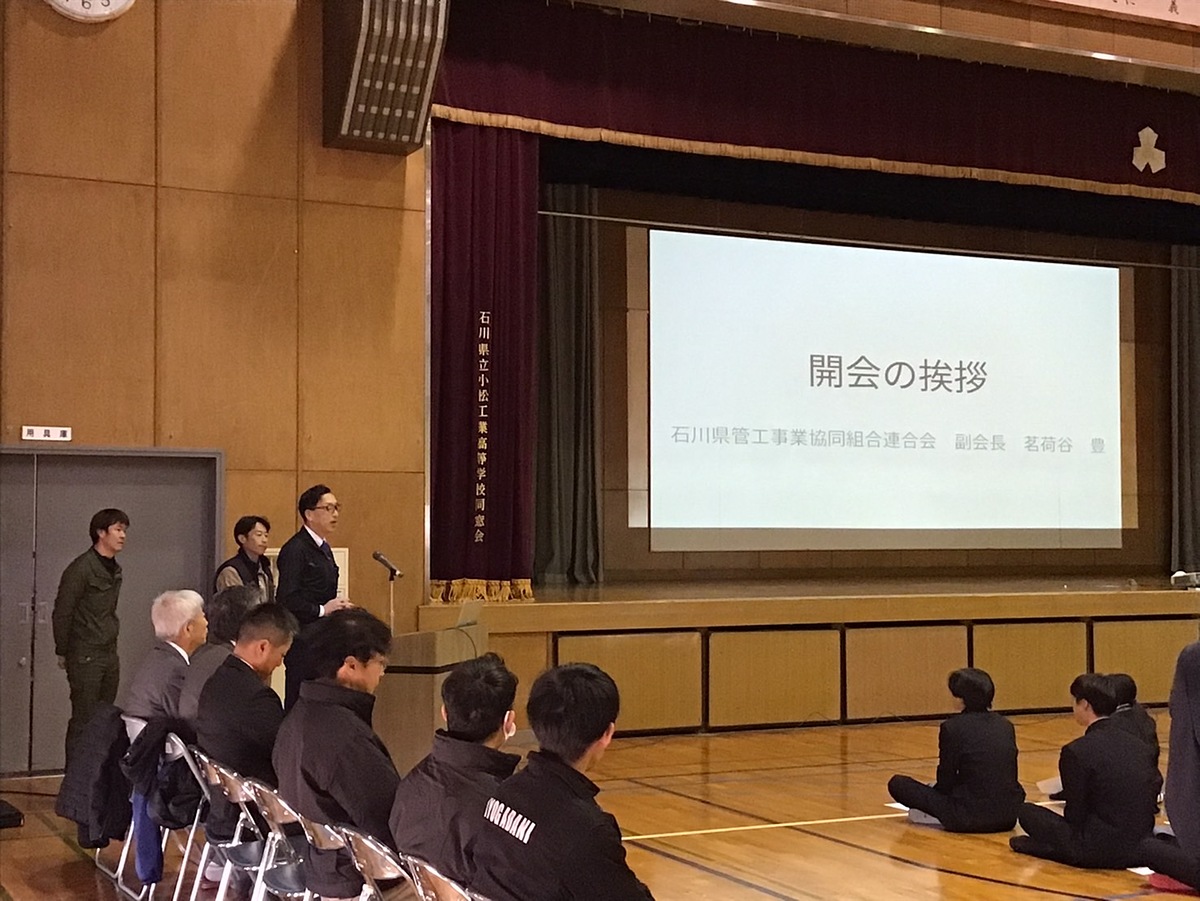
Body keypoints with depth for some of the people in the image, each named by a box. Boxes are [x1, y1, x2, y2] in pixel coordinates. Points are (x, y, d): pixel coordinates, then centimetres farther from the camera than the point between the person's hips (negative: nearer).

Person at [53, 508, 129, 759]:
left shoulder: (114, 569, 11)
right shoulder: (80, 569, -13)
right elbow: (61, 613, -11)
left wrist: (111, 642, 14)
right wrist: (63, 653, -5)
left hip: (109, 655, 8)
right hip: (85, 658, -8)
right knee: (83, 721, -4)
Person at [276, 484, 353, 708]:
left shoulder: (324, 548, 16)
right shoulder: (295, 549, -14)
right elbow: (286, 600, -21)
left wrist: (337, 607, 3)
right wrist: (322, 610, -17)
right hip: (303, 641, -9)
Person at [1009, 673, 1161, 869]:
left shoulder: (1077, 752, -13)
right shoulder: (1141, 746, 4)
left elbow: (1075, 813, -7)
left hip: (1101, 850, -6)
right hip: (1141, 846, 6)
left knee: (1026, 812, 7)